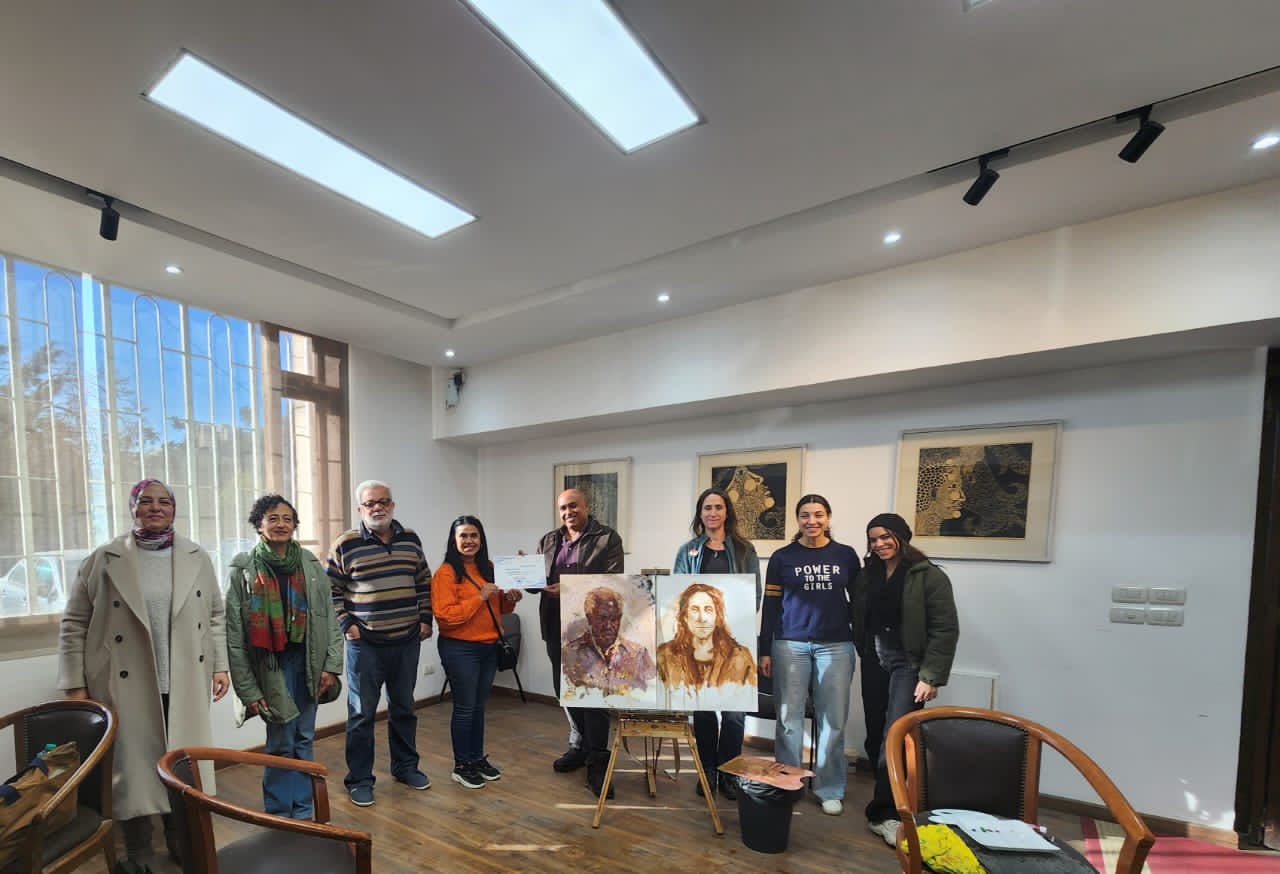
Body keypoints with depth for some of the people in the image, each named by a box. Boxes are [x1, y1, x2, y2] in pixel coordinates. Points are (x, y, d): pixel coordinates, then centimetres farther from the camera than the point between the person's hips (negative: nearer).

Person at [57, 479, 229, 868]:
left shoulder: (197, 558, 4)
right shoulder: (103, 559, -3)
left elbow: (215, 616, 7)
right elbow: (75, 624, 0)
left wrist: (220, 666, 4)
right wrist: (75, 685, -5)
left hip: (185, 685, 2)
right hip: (127, 687, -2)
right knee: (133, 764, 7)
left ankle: (181, 839, 31)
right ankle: (139, 852, 27)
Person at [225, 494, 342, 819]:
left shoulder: (311, 564, 3)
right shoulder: (244, 569, -5)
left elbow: (330, 618, 3)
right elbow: (234, 635, -5)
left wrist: (331, 666, -3)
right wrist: (248, 689, -7)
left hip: (308, 665, 3)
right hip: (272, 667, -3)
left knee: (304, 741, 13)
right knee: (281, 744, 5)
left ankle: (303, 812, 28)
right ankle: (278, 815, 25)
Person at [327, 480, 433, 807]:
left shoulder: (410, 540, 3)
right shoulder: (345, 544, -8)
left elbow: (424, 581, 10)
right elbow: (330, 590, -2)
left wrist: (425, 619, 5)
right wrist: (346, 624, -9)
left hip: (407, 641, 4)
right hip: (365, 644, -3)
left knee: (403, 708, 17)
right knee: (362, 713, 8)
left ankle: (405, 766, 34)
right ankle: (359, 780, 25)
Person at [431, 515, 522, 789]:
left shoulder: (488, 568, 7)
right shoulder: (445, 573, -13)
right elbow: (445, 615, -19)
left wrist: (509, 599, -3)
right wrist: (479, 597, -23)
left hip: (489, 647, 6)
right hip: (460, 650, -6)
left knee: (479, 706, 17)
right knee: (464, 708, 6)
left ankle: (478, 758, 33)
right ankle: (461, 766, 23)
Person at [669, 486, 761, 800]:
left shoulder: (744, 549, 5)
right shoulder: (688, 551, 8)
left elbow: (755, 594, 4)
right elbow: (676, 593, 7)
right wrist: (686, 628, -5)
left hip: (734, 639, -1)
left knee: (734, 709, 2)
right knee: (702, 707, 9)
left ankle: (728, 773, 20)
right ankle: (707, 771, 25)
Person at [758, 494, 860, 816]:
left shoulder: (846, 555, 4)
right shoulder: (782, 557, 1)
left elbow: (857, 602, 10)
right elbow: (770, 606, 2)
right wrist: (764, 651, 1)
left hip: (836, 645, 1)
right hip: (790, 645, -1)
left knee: (833, 719, 6)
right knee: (789, 717, 6)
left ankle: (830, 790, 23)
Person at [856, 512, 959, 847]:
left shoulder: (928, 575, -8)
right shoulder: (869, 575, 9)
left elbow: (945, 629, -11)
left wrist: (931, 676, -14)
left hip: (908, 664, -5)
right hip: (874, 662, 5)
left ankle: (883, 813, 3)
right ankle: (889, 799, 28)